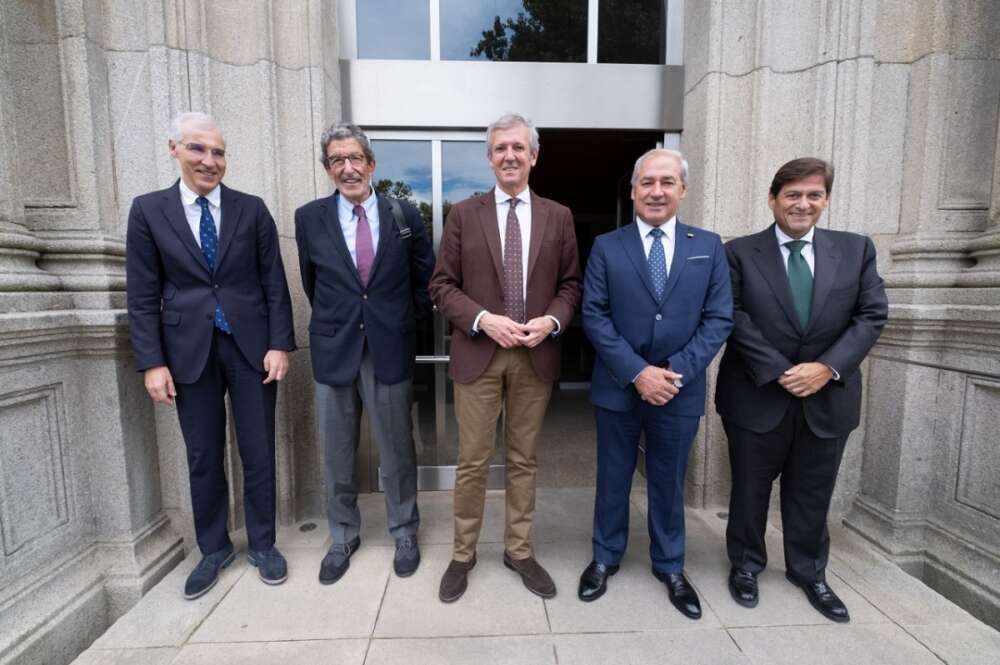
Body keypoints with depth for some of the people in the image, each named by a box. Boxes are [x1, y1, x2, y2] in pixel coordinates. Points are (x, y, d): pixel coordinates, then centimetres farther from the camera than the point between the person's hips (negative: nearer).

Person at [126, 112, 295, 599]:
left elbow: (274, 284, 0)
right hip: (190, 351, 1)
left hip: (251, 346, 0)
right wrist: (152, 362, -5)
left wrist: (279, 344, -7)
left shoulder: (252, 209, 3)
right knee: (203, 458, 11)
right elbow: (143, 296, 1)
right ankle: (214, 549, 32)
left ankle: (262, 545, 26)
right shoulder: (148, 210, 3)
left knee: (258, 453, 7)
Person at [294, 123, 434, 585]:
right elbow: (312, 283, 13)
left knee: (397, 451, 10)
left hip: (390, 349, -1)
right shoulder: (309, 218, 2)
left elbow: (424, 278, 9)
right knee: (336, 456, 13)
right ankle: (343, 537, 34)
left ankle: (404, 533, 31)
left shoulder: (405, 215, 0)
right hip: (333, 350, 2)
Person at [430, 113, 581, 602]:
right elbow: (442, 285, -1)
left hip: (536, 355, 2)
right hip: (478, 353, -1)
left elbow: (570, 284, 7)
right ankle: (463, 553, 30)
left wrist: (551, 321, -12)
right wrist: (483, 320, -16)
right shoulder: (463, 214, 2)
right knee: (472, 461, 8)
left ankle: (519, 550, 33)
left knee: (523, 459, 14)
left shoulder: (558, 216, 7)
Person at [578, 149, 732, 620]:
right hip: (618, 386, -1)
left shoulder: (709, 247, 3)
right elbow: (594, 317, -8)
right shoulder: (606, 247, -1)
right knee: (613, 478, 14)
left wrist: (677, 370, -14)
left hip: (680, 389, 1)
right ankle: (605, 558, 36)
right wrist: (637, 372, -16)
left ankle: (670, 567, 38)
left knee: (669, 481, 17)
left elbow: (719, 319, -2)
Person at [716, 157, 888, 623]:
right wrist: (779, 371, -17)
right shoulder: (740, 252, -4)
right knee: (750, 489, 13)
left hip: (828, 397, 3)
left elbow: (872, 315, 0)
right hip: (758, 395, -2)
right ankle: (746, 566, 34)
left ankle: (809, 572, 39)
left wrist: (829, 366, -14)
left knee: (813, 494, 17)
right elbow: (734, 319, -11)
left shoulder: (856, 250, 5)